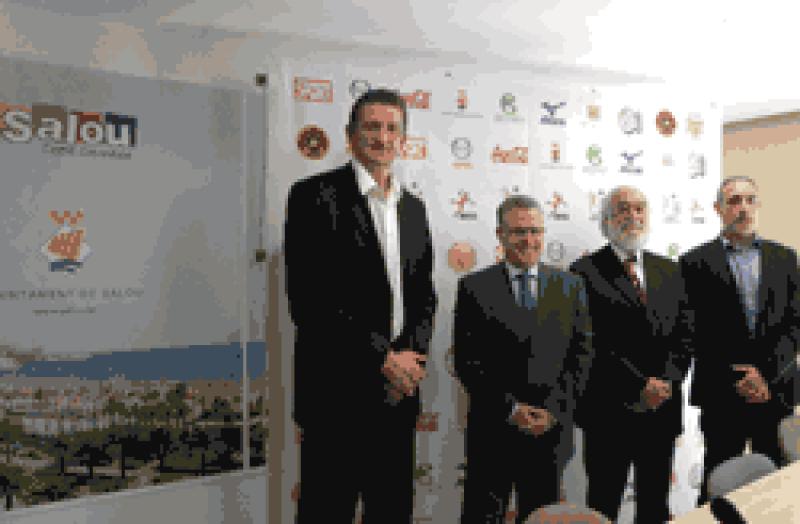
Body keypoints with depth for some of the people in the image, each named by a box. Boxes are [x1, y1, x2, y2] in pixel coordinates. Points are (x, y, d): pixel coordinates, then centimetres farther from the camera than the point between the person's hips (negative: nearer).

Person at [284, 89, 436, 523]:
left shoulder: (414, 208, 13)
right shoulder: (316, 195, -7)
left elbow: (424, 295, 15)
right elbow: (309, 298, -15)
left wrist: (409, 354, -4)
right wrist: (381, 357, -14)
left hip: (399, 392, 6)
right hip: (338, 392, -6)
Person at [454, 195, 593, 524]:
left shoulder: (570, 287, 7)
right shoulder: (474, 287, -1)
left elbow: (581, 353, 4)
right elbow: (466, 360, -5)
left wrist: (553, 409, -7)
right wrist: (510, 408, -11)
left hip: (551, 431, 2)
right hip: (492, 430, -2)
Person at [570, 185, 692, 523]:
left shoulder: (669, 270, 11)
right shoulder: (585, 272, -8)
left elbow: (684, 333, 8)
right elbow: (593, 342, -14)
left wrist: (667, 380, -7)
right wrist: (639, 385, -15)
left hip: (663, 408, 5)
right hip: (609, 411, -5)